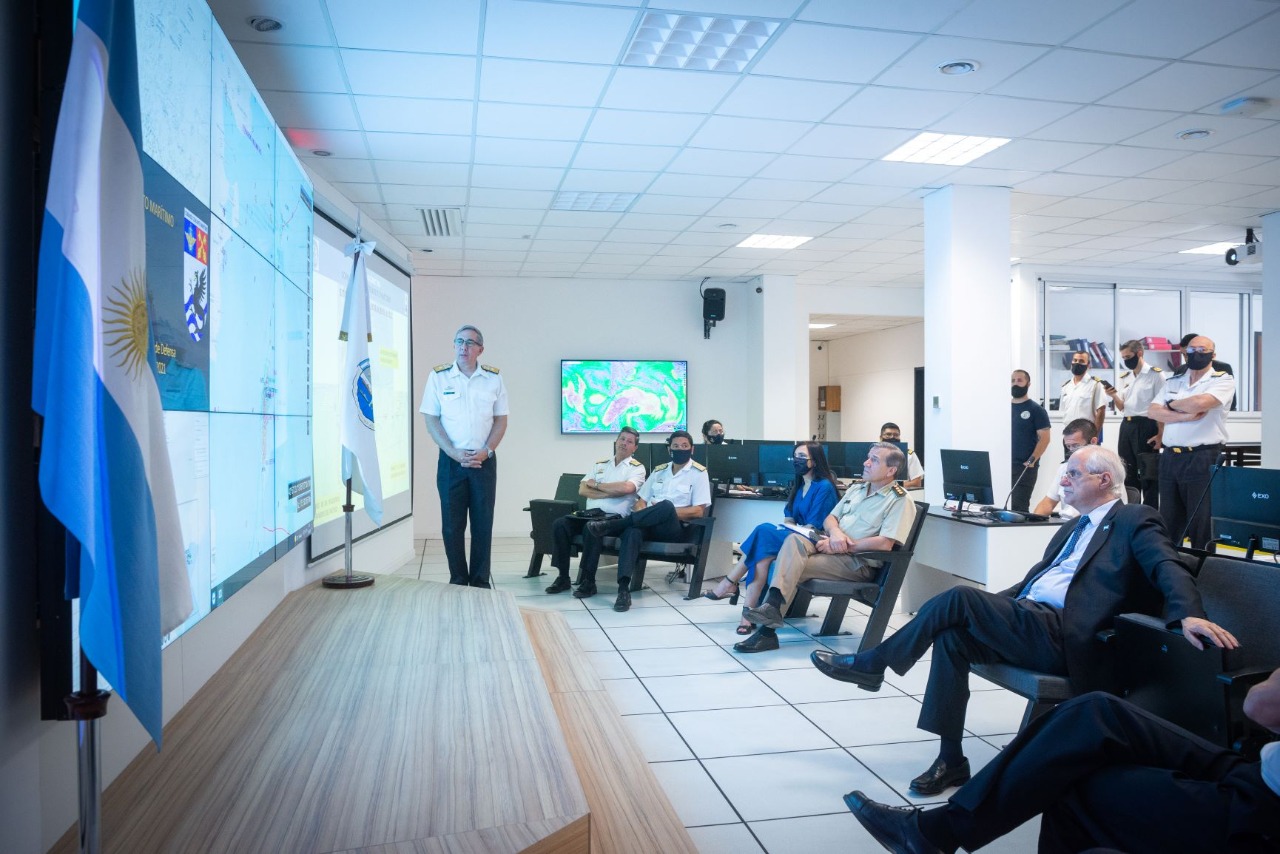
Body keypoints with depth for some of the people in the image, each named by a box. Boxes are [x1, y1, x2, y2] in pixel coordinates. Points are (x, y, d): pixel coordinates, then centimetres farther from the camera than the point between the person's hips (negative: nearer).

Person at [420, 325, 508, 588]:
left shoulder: (494, 378, 3)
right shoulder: (438, 376, 0)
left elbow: (500, 420, 5)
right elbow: (431, 420, -1)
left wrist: (485, 451, -9)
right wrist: (454, 453, -11)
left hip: (484, 460, 1)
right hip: (450, 461, -1)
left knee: (483, 524, 4)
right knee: (452, 524, 4)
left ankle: (480, 582, 14)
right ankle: (458, 580, 15)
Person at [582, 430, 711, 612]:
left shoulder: (699, 473, 5)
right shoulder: (659, 470, 20)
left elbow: (698, 511, -4)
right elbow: (641, 501, 18)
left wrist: (665, 512, -14)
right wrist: (643, 515, -7)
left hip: (675, 529, -4)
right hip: (649, 526, 4)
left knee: (666, 505, -38)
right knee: (633, 531, -34)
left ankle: (610, 526, -29)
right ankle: (623, 589, -44)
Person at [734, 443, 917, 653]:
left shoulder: (900, 501, -5)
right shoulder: (856, 489, 19)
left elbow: (885, 544, -16)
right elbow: (830, 518, 18)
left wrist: (842, 546, -15)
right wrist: (835, 532, -7)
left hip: (859, 561, -6)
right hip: (830, 545, 6)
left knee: (793, 568, -25)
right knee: (794, 540, -26)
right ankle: (772, 604, -39)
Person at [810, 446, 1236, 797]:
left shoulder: (1135, 521, 2)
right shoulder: (1073, 529, 27)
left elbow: (1168, 568, -14)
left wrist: (1189, 614, -35)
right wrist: (985, 607, 18)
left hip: (1063, 636, -8)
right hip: (1027, 624, 8)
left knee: (958, 599, -22)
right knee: (952, 634, -16)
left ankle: (873, 664, -4)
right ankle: (950, 759, -7)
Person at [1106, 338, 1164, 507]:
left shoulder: (1155, 374, -5)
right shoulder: (1124, 377, 14)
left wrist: (1160, 434, -14)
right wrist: (1114, 396, -6)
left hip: (1146, 426, -7)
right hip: (1126, 426, 7)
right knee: (1129, 473, 12)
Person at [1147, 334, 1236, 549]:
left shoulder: (1223, 380, -1)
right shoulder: (1173, 382, 14)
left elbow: (1200, 402, -20)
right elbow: (1153, 411, 1)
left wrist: (1172, 405, -2)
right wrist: (1186, 416, -13)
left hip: (1203, 459, -5)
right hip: (1170, 458, 5)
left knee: (1201, 523, 2)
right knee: (1168, 520, 12)